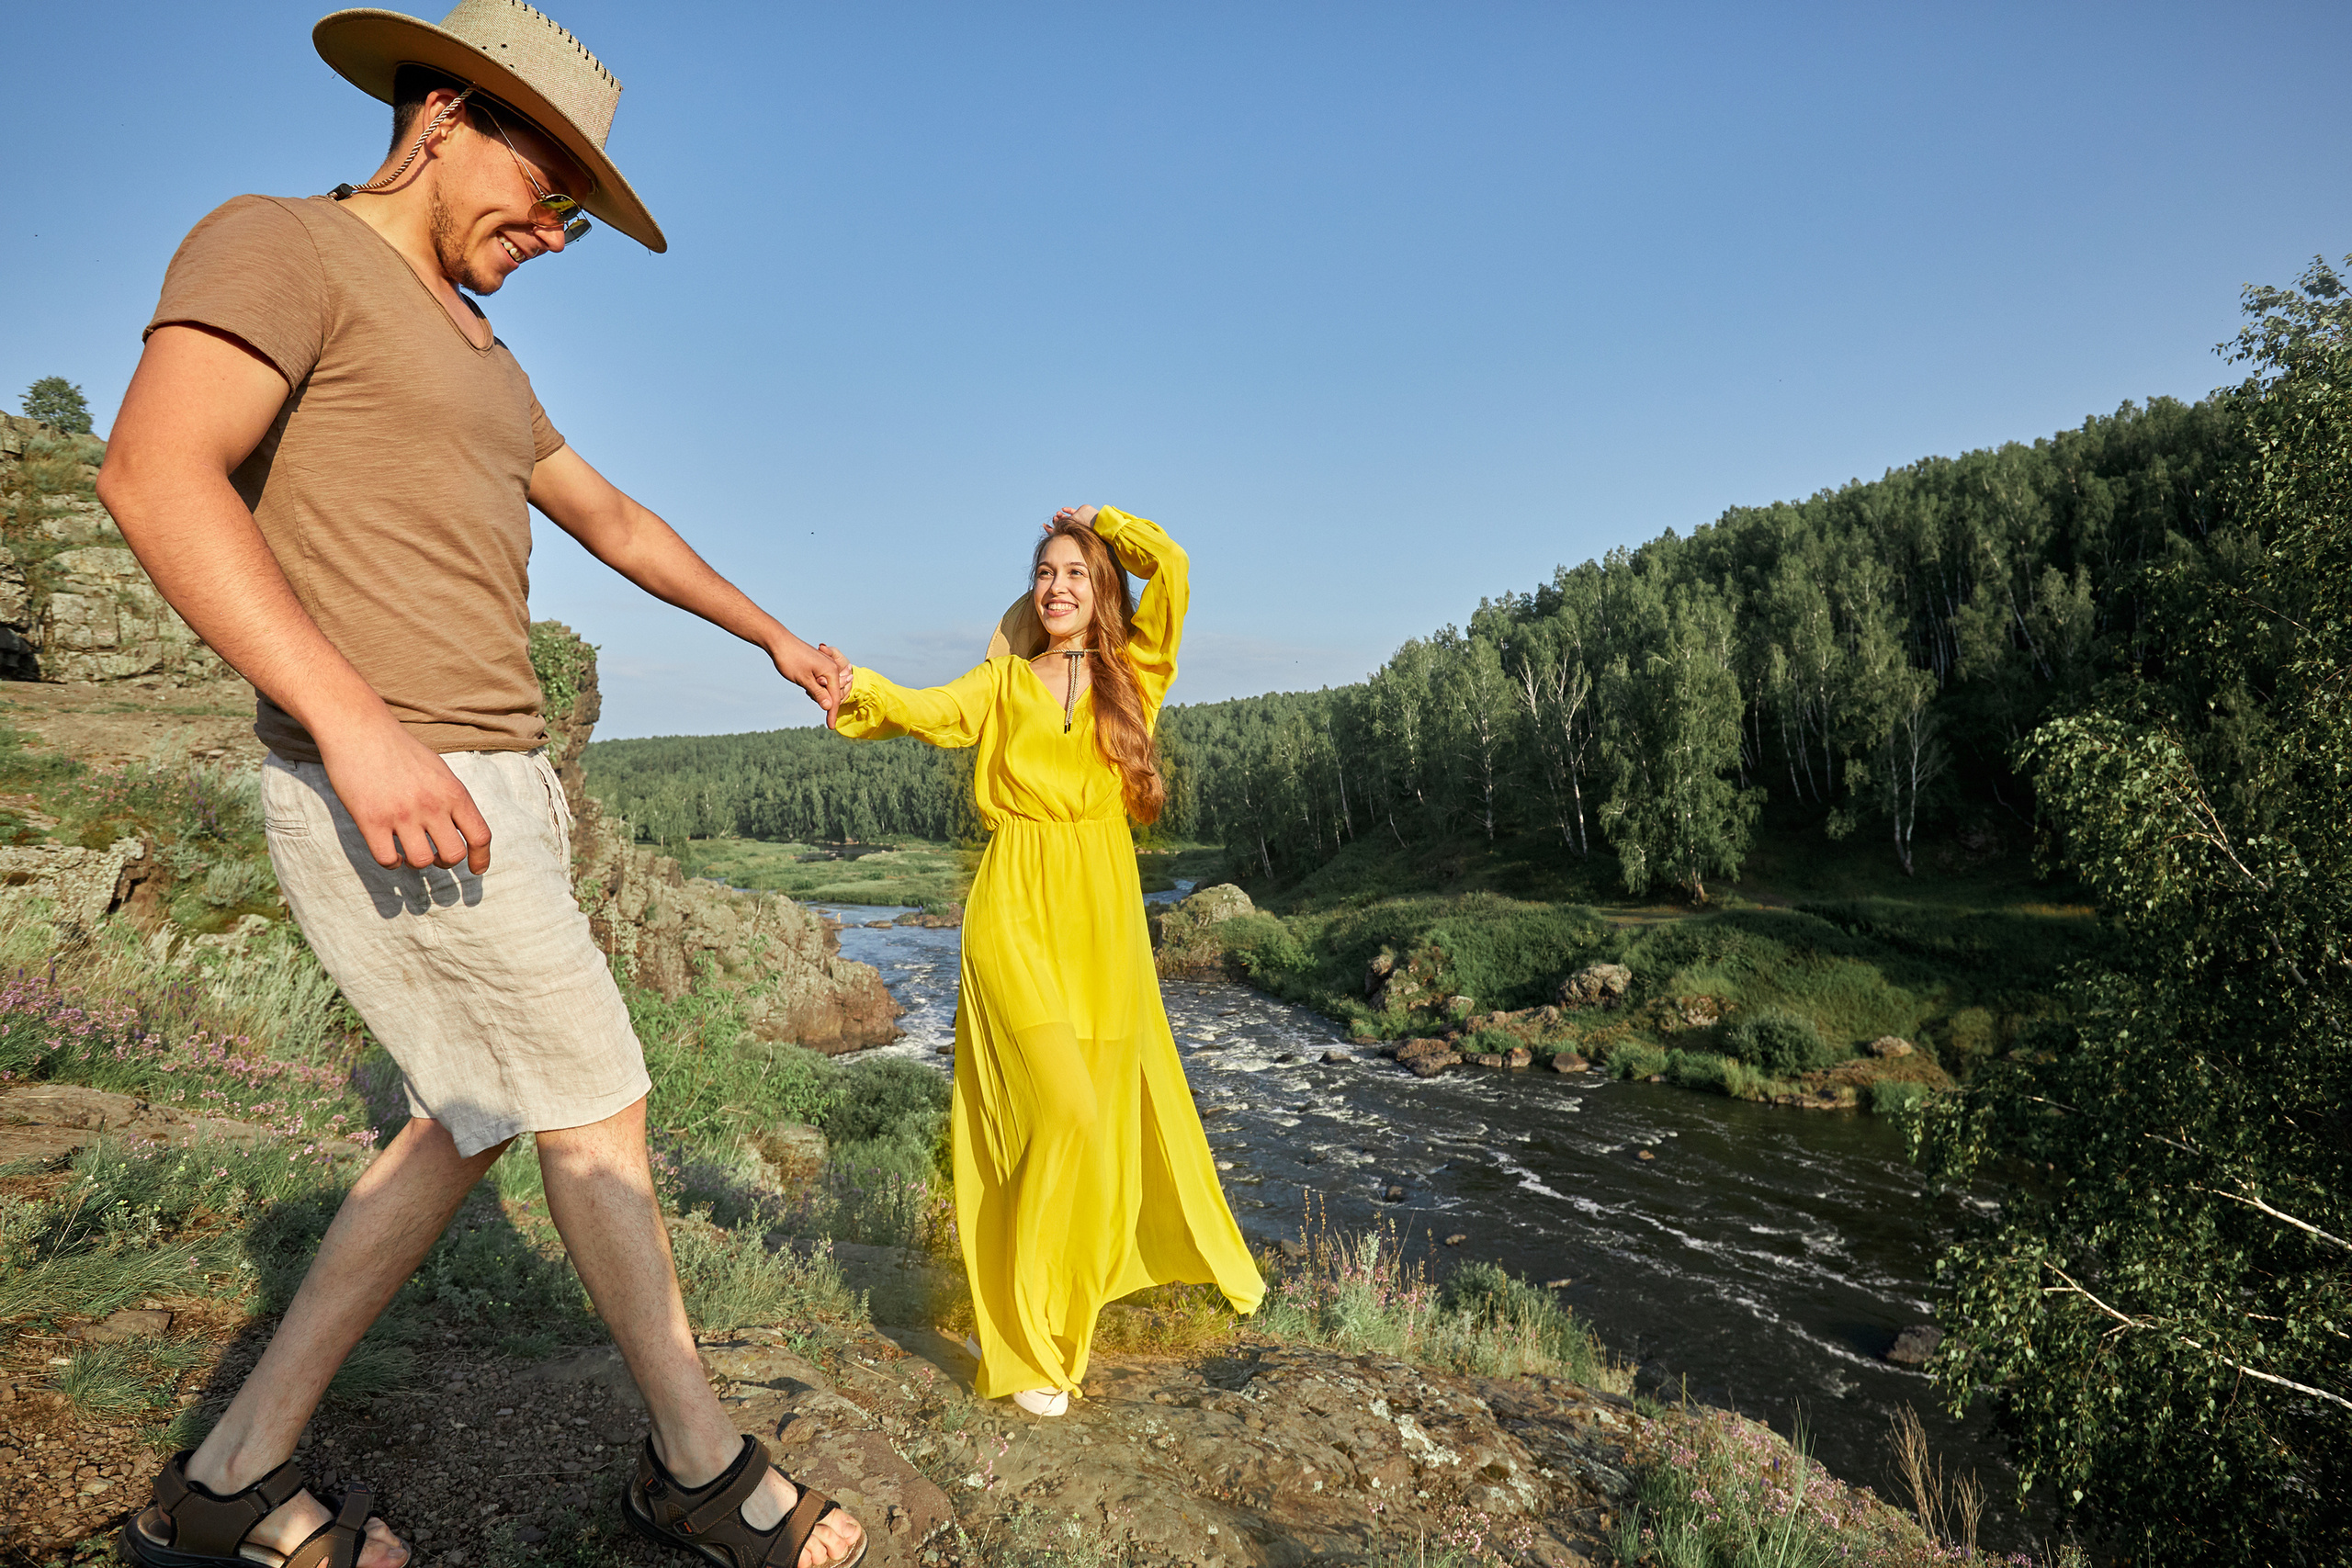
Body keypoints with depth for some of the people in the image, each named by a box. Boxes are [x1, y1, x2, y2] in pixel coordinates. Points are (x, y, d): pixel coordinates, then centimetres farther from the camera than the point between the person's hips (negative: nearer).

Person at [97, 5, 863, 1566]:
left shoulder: (479, 361, 22)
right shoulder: (278, 243, -5)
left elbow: (615, 521, 31)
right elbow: (156, 473, -21)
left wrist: (775, 634, 36)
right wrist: (358, 724, -28)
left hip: (487, 793, 10)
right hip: (391, 797, -10)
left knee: (479, 1121, 15)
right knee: (597, 1108, 0)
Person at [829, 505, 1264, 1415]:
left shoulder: (1134, 674, 8)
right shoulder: (1005, 682, 8)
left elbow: (1170, 565, -4)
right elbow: (933, 714, -11)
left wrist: (1101, 521, 11)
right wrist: (858, 688, -30)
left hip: (1105, 914, 2)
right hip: (1017, 909, -2)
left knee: (1117, 1107, 12)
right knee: (1060, 1112, -13)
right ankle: (1021, 1342, 1)